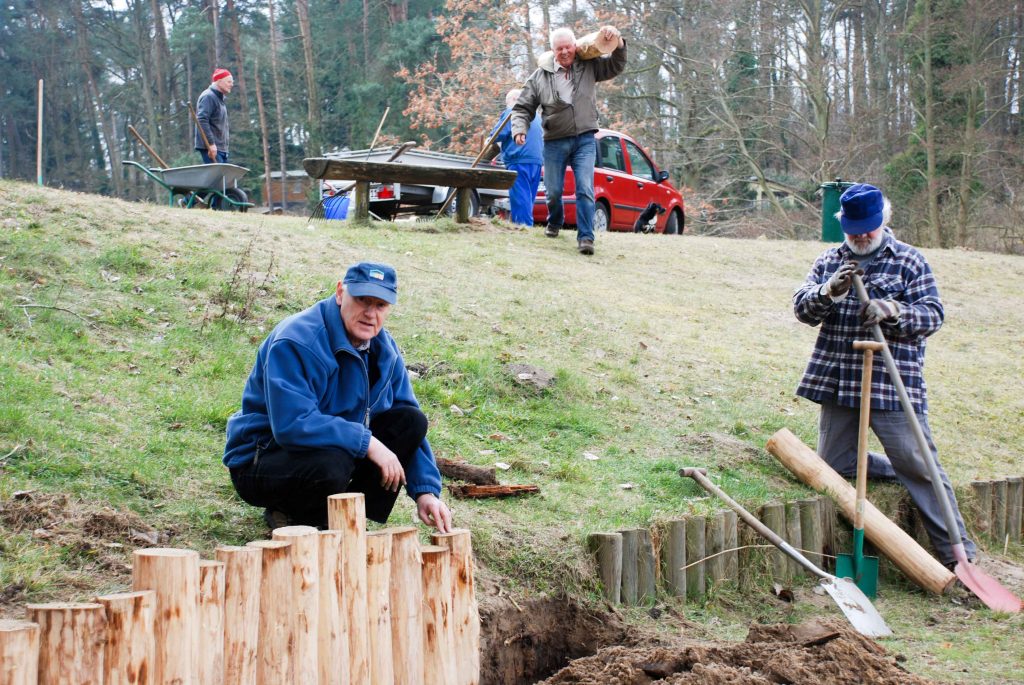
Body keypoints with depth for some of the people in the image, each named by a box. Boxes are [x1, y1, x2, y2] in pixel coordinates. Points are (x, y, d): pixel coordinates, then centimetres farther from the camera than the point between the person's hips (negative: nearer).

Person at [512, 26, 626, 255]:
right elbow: (523, 108, 2)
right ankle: (555, 223, 42)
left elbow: (616, 66, 8)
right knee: (553, 191, 12)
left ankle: (585, 237, -14)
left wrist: (617, 43, -11)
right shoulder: (540, 76, -1)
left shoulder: (589, 66, 3)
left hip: (584, 141, -1)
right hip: (555, 142, 1)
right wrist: (519, 129, -15)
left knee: (585, 190, -14)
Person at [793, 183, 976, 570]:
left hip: (892, 385, -5)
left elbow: (933, 315, -5)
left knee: (918, 466, -7)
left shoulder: (909, 261, 1)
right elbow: (802, 307, 2)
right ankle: (909, 474, 30)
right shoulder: (829, 261, 11)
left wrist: (891, 311, -23)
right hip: (838, 385, 5)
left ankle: (958, 555, -1)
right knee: (835, 464, 9)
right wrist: (831, 290, -19)